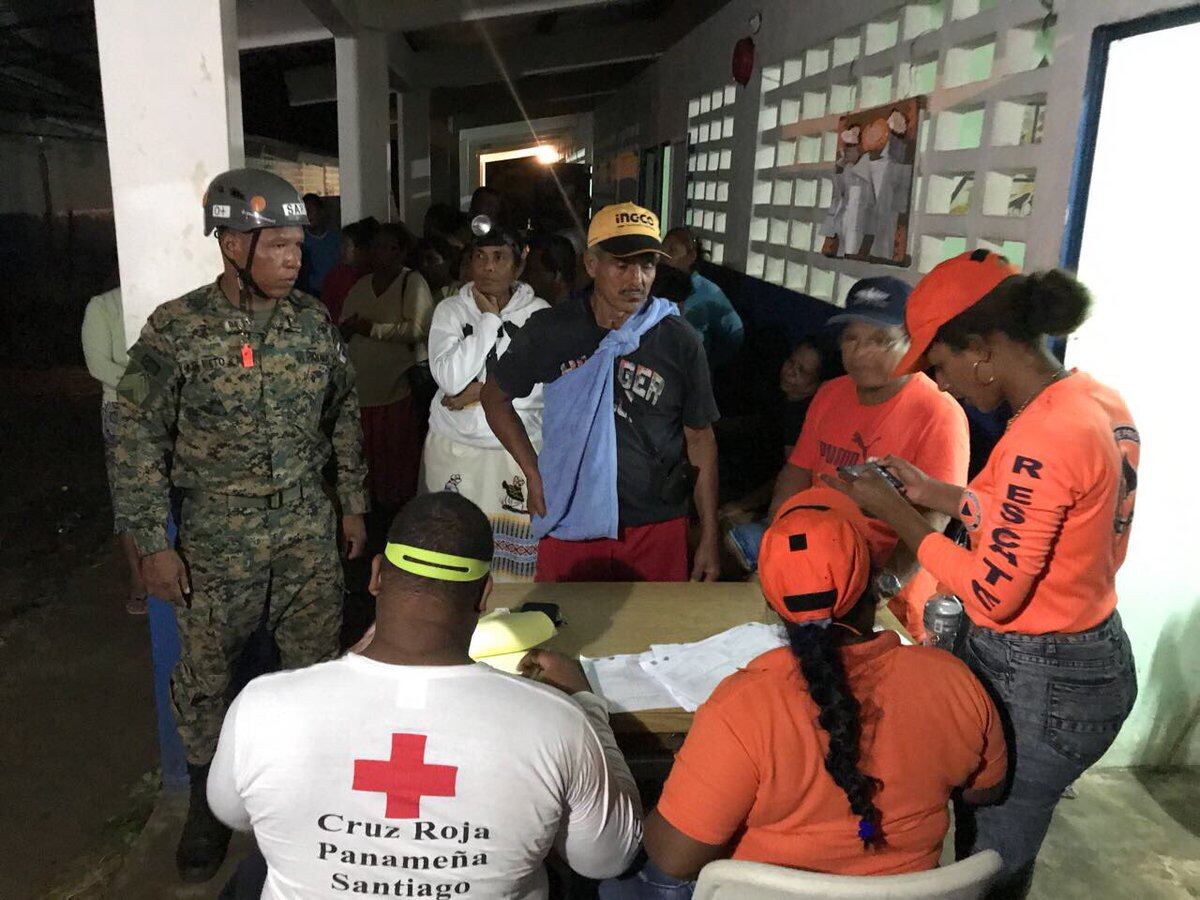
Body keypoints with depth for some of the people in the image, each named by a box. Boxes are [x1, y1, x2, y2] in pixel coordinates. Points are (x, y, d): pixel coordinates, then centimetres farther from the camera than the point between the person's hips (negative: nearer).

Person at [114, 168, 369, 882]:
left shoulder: (313, 320, -1)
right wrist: (154, 544, -7)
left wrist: (354, 504, 12)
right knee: (207, 670, 10)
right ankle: (209, 795, 34)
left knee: (317, 660, 13)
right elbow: (142, 441, -8)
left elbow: (344, 416, 9)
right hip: (218, 539, -2)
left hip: (309, 529, 3)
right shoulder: (177, 329, -11)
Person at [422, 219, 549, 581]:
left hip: (516, 450, -1)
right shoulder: (450, 310, 2)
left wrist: (479, 391, -10)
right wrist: (488, 319, -10)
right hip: (452, 445, 1)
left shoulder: (539, 314, -2)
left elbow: (538, 388, -10)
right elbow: (450, 378, -13)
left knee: (512, 551, 2)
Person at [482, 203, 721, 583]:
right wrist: (533, 473, -1)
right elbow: (495, 395, 9)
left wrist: (709, 538, 2)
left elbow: (700, 438, 1)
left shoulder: (680, 342, -5)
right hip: (569, 523, 0)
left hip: (657, 526, 0)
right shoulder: (550, 330, -5)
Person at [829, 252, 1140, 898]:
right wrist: (938, 493, 8)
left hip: (1035, 685, -9)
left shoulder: (1041, 438, -28)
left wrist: (898, 516, -13)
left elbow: (991, 595, -23)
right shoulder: (1101, 401, 2)